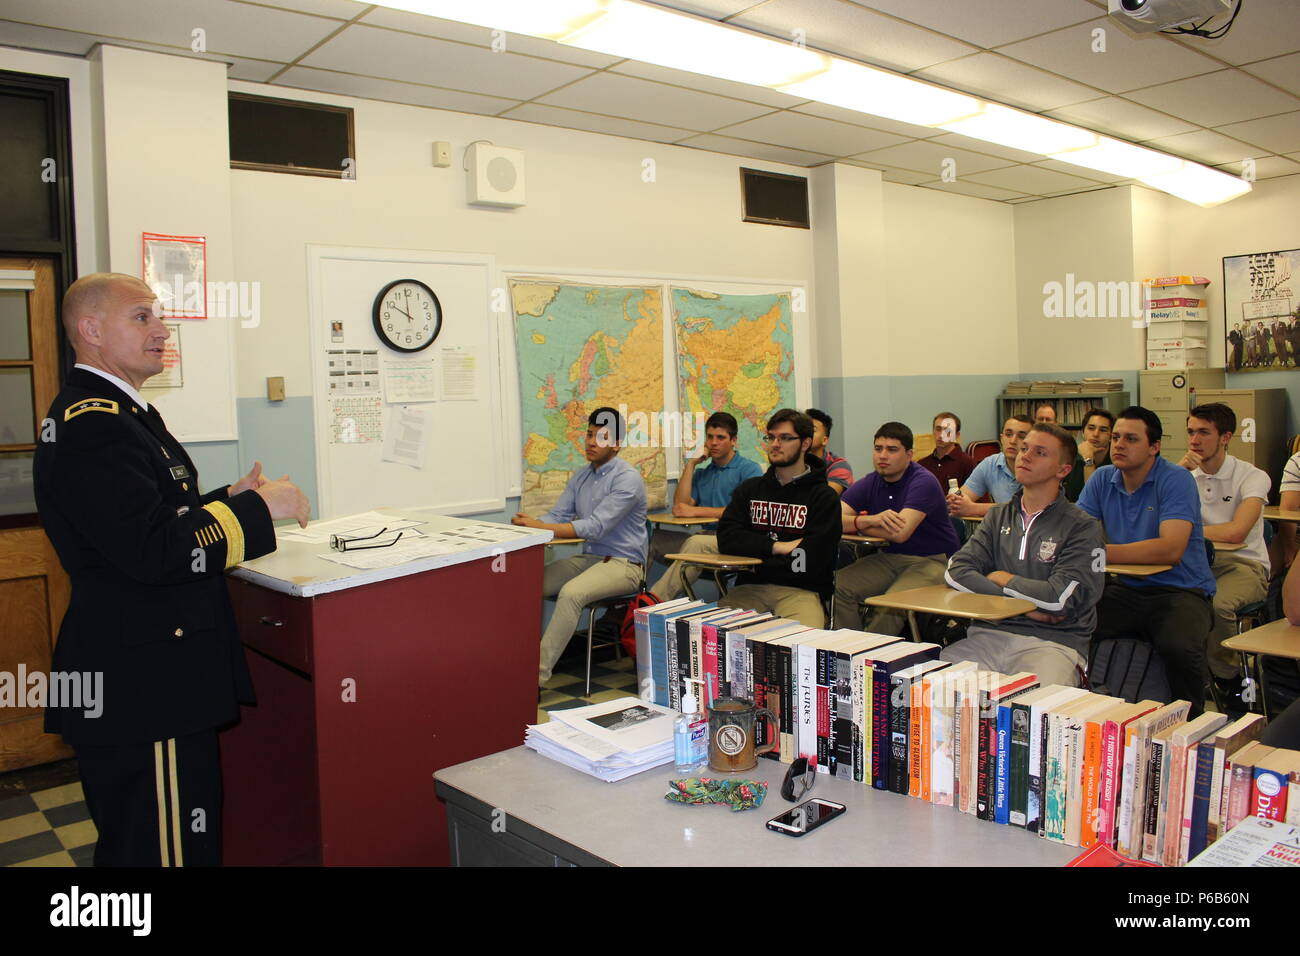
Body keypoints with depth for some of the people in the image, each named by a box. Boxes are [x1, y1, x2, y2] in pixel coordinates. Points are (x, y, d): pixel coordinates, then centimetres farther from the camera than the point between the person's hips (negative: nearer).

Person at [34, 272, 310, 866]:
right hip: (142, 686, -11)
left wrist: (227, 499, 7)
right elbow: (152, 552, -26)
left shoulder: (114, 411, 15)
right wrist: (258, 508, -18)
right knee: (166, 847, -1)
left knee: (133, 841, 23)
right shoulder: (91, 426, -19)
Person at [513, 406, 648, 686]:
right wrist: (527, 527, -15)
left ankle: (538, 674, -32)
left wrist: (538, 527, -27)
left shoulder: (628, 479, -13)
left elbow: (595, 527, -22)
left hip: (622, 563, -8)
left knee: (571, 592, -34)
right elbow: (557, 516, 8)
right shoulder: (580, 477, 12)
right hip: (588, 558, 8)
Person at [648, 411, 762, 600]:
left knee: (696, 543, -37)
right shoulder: (702, 474, 21)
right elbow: (680, 507, 8)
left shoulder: (749, 469, 1)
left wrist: (697, 511, -11)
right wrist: (691, 464, 8)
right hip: (707, 536, 7)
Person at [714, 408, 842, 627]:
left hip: (801, 590, -3)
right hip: (753, 587, 4)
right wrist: (777, 546, -8)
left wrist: (757, 558, -1)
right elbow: (726, 538, 2)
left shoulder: (823, 496, 1)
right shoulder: (750, 489, 16)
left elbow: (809, 562, -10)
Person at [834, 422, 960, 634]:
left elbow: (900, 533, -27)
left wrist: (857, 524, -11)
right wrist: (870, 520, -28)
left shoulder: (924, 482, -14)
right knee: (838, 585, -17)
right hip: (890, 557, 6)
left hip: (932, 560, -6)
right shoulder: (869, 484, 4)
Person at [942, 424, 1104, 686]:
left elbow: (1059, 598, -13)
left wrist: (1000, 578, 2)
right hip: (990, 633, 4)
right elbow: (956, 572, 2)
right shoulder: (998, 516, 16)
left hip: (1054, 642, -4)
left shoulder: (1082, 527, 1)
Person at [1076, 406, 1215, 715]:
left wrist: (1100, 552, -31)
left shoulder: (1177, 480, -11)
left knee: (1179, 647, -33)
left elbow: (1171, 550, -25)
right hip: (1125, 588, 4)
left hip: (1179, 589, -4)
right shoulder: (1103, 479, 6)